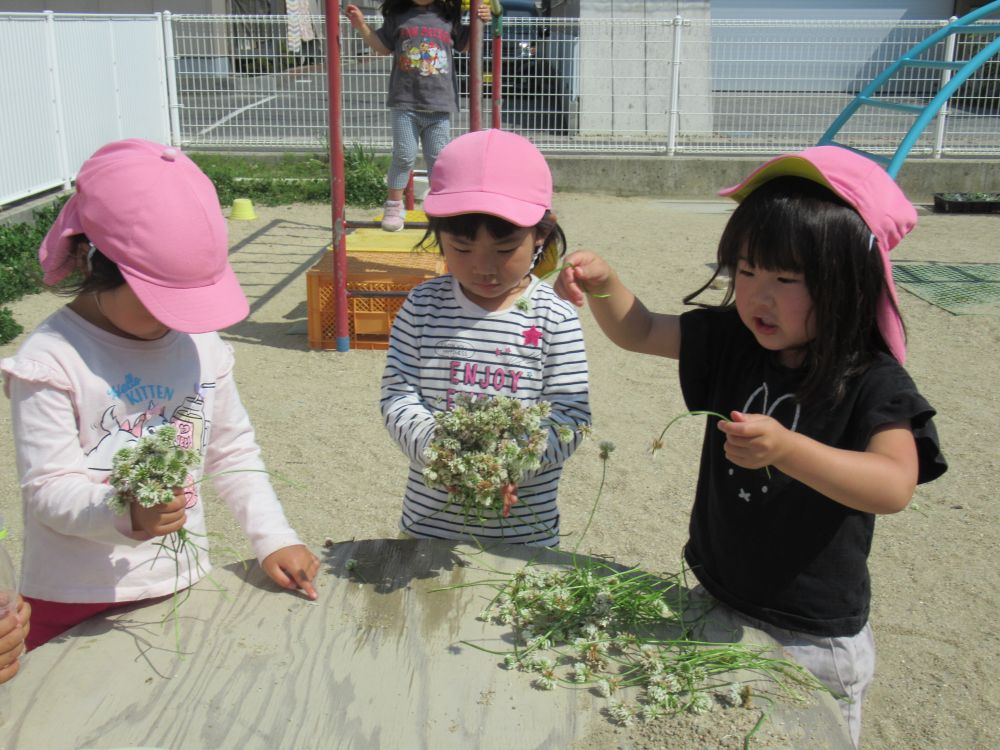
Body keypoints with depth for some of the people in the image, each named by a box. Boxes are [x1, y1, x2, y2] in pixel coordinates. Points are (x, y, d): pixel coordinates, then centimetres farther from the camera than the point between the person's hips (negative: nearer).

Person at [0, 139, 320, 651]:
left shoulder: (200, 345, 2)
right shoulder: (51, 360, -14)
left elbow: (233, 453, 9)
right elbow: (47, 487, -18)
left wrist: (273, 538, 0)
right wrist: (126, 514, -36)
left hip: (183, 585, 5)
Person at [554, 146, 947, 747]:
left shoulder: (875, 383, -20)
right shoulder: (733, 341, -5)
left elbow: (895, 486, -34)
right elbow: (641, 332, 1)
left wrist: (786, 448, -49)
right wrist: (604, 284, -19)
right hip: (717, 606, 5)